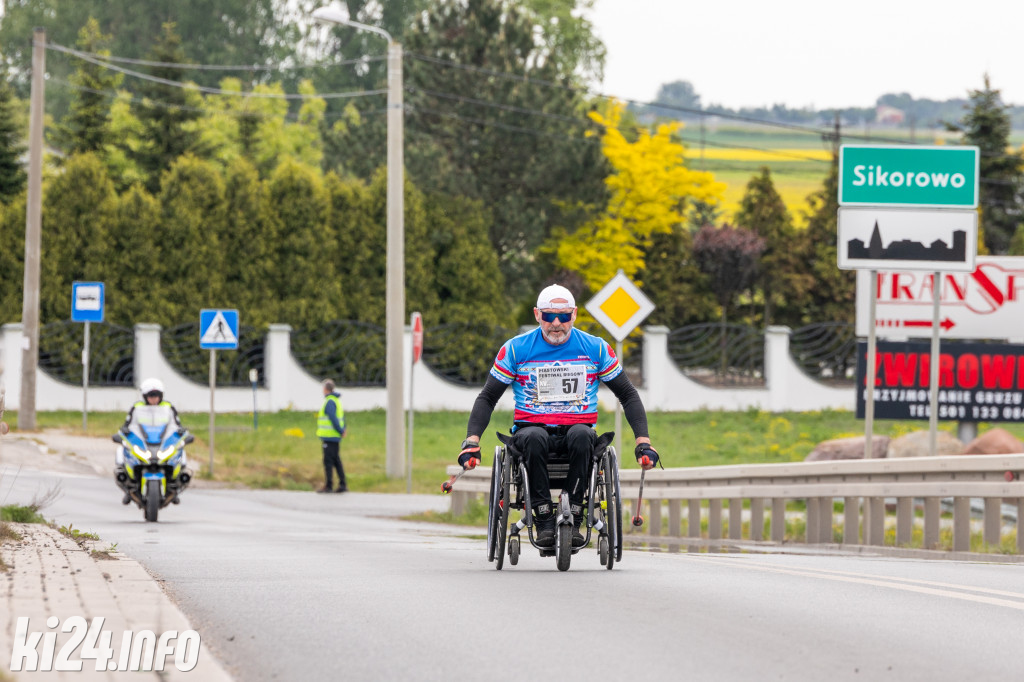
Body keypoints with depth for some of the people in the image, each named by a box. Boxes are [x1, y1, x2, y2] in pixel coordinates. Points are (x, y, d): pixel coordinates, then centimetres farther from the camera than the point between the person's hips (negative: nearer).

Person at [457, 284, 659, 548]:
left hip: (577, 429, 0)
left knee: (581, 435, -37)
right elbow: (487, 397, 6)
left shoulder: (596, 348, 5)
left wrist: (643, 441, -2)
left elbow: (628, 396, 11)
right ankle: (544, 521, -34)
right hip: (531, 426, 0)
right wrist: (472, 441, -9)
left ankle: (574, 520, -34)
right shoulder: (516, 349, 3)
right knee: (534, 438, -38)